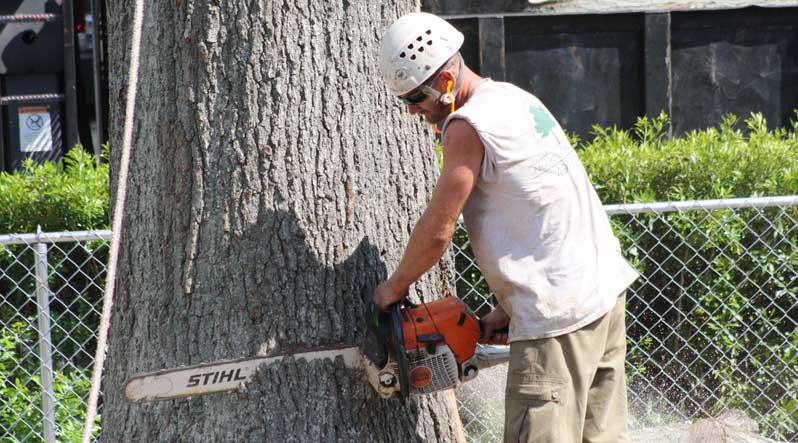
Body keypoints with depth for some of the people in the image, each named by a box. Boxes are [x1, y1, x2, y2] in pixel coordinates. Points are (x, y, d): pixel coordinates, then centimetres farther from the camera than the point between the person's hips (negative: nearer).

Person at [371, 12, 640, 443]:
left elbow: (436, 233, -11)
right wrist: (511, 307, 18)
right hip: (604, 287, 10)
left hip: (560, 310, -10)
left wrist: (392, 289, 6)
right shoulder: (516, 99, 16)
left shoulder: (467, 127, -13)